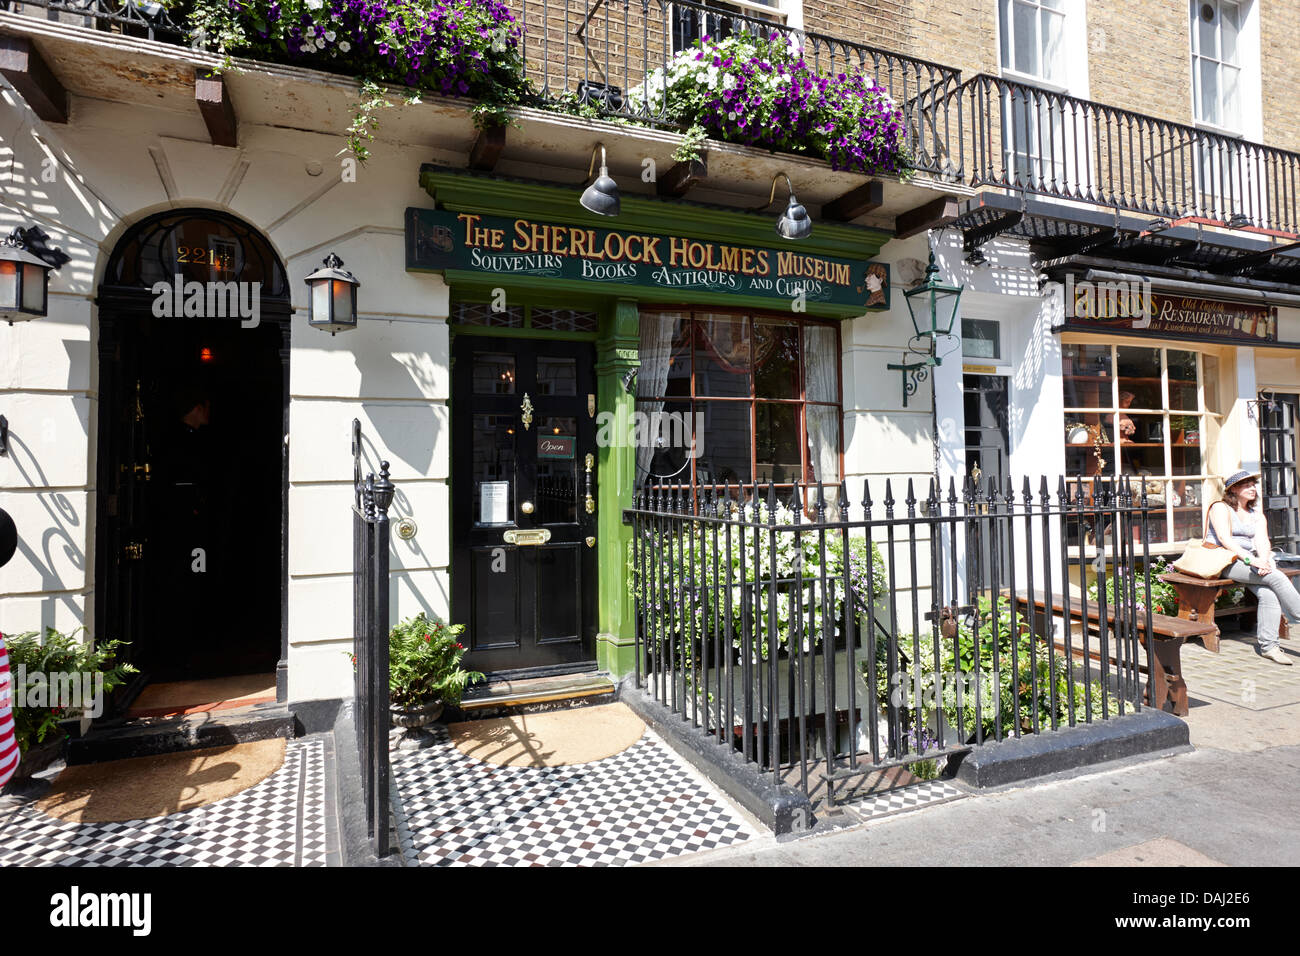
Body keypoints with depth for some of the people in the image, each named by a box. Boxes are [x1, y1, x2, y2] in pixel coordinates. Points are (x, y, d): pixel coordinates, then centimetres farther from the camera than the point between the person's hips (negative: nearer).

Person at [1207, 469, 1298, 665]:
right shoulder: (1221, 508, 1)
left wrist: (1263, 561, -17)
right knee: (1277, 577, -25)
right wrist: (1251, 559, -23)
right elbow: (1224, 539, -13)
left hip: (1249, 562, 6)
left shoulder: (1257, 515, 20)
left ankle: (1267, 645, -20)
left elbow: (1262, 542, 4)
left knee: (1269, 594, -22)